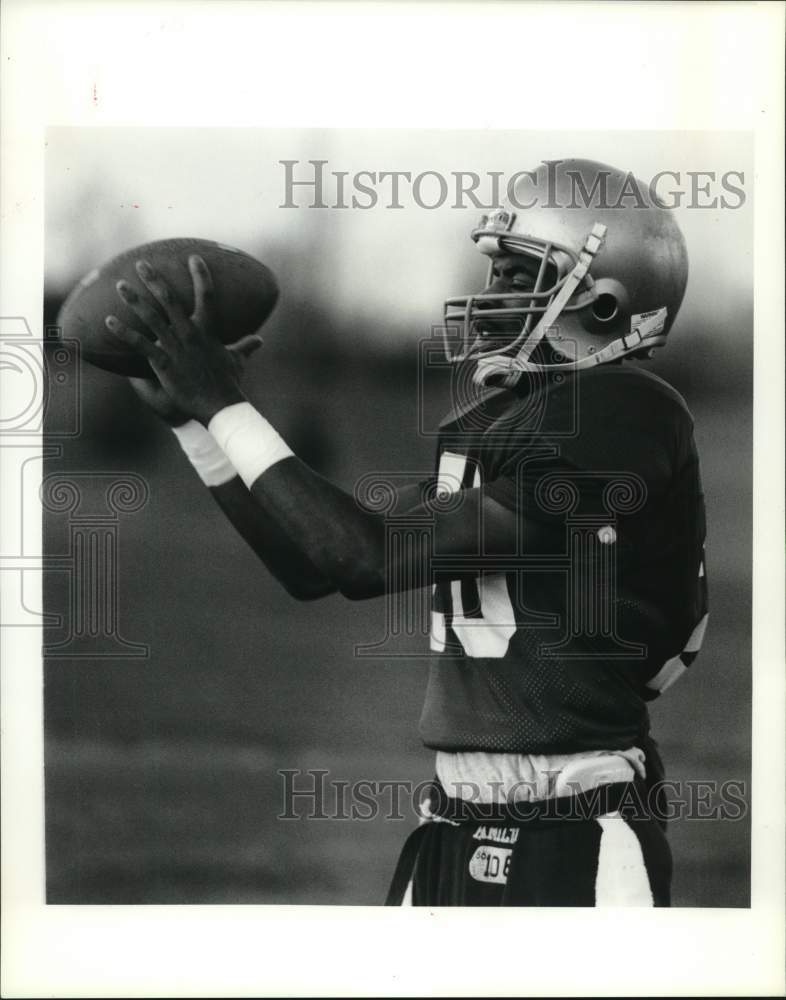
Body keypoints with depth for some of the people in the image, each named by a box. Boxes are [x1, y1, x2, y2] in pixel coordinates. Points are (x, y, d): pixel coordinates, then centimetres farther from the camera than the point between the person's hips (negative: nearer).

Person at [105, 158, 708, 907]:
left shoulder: (623, 417, -15)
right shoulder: (488, 419, 11)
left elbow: (377, 557, -17)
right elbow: (316, 565, 15)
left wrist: (224, 407, -12)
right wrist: (193, 416, 10)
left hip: (578, 844, -7)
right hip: (456, 834, 8)